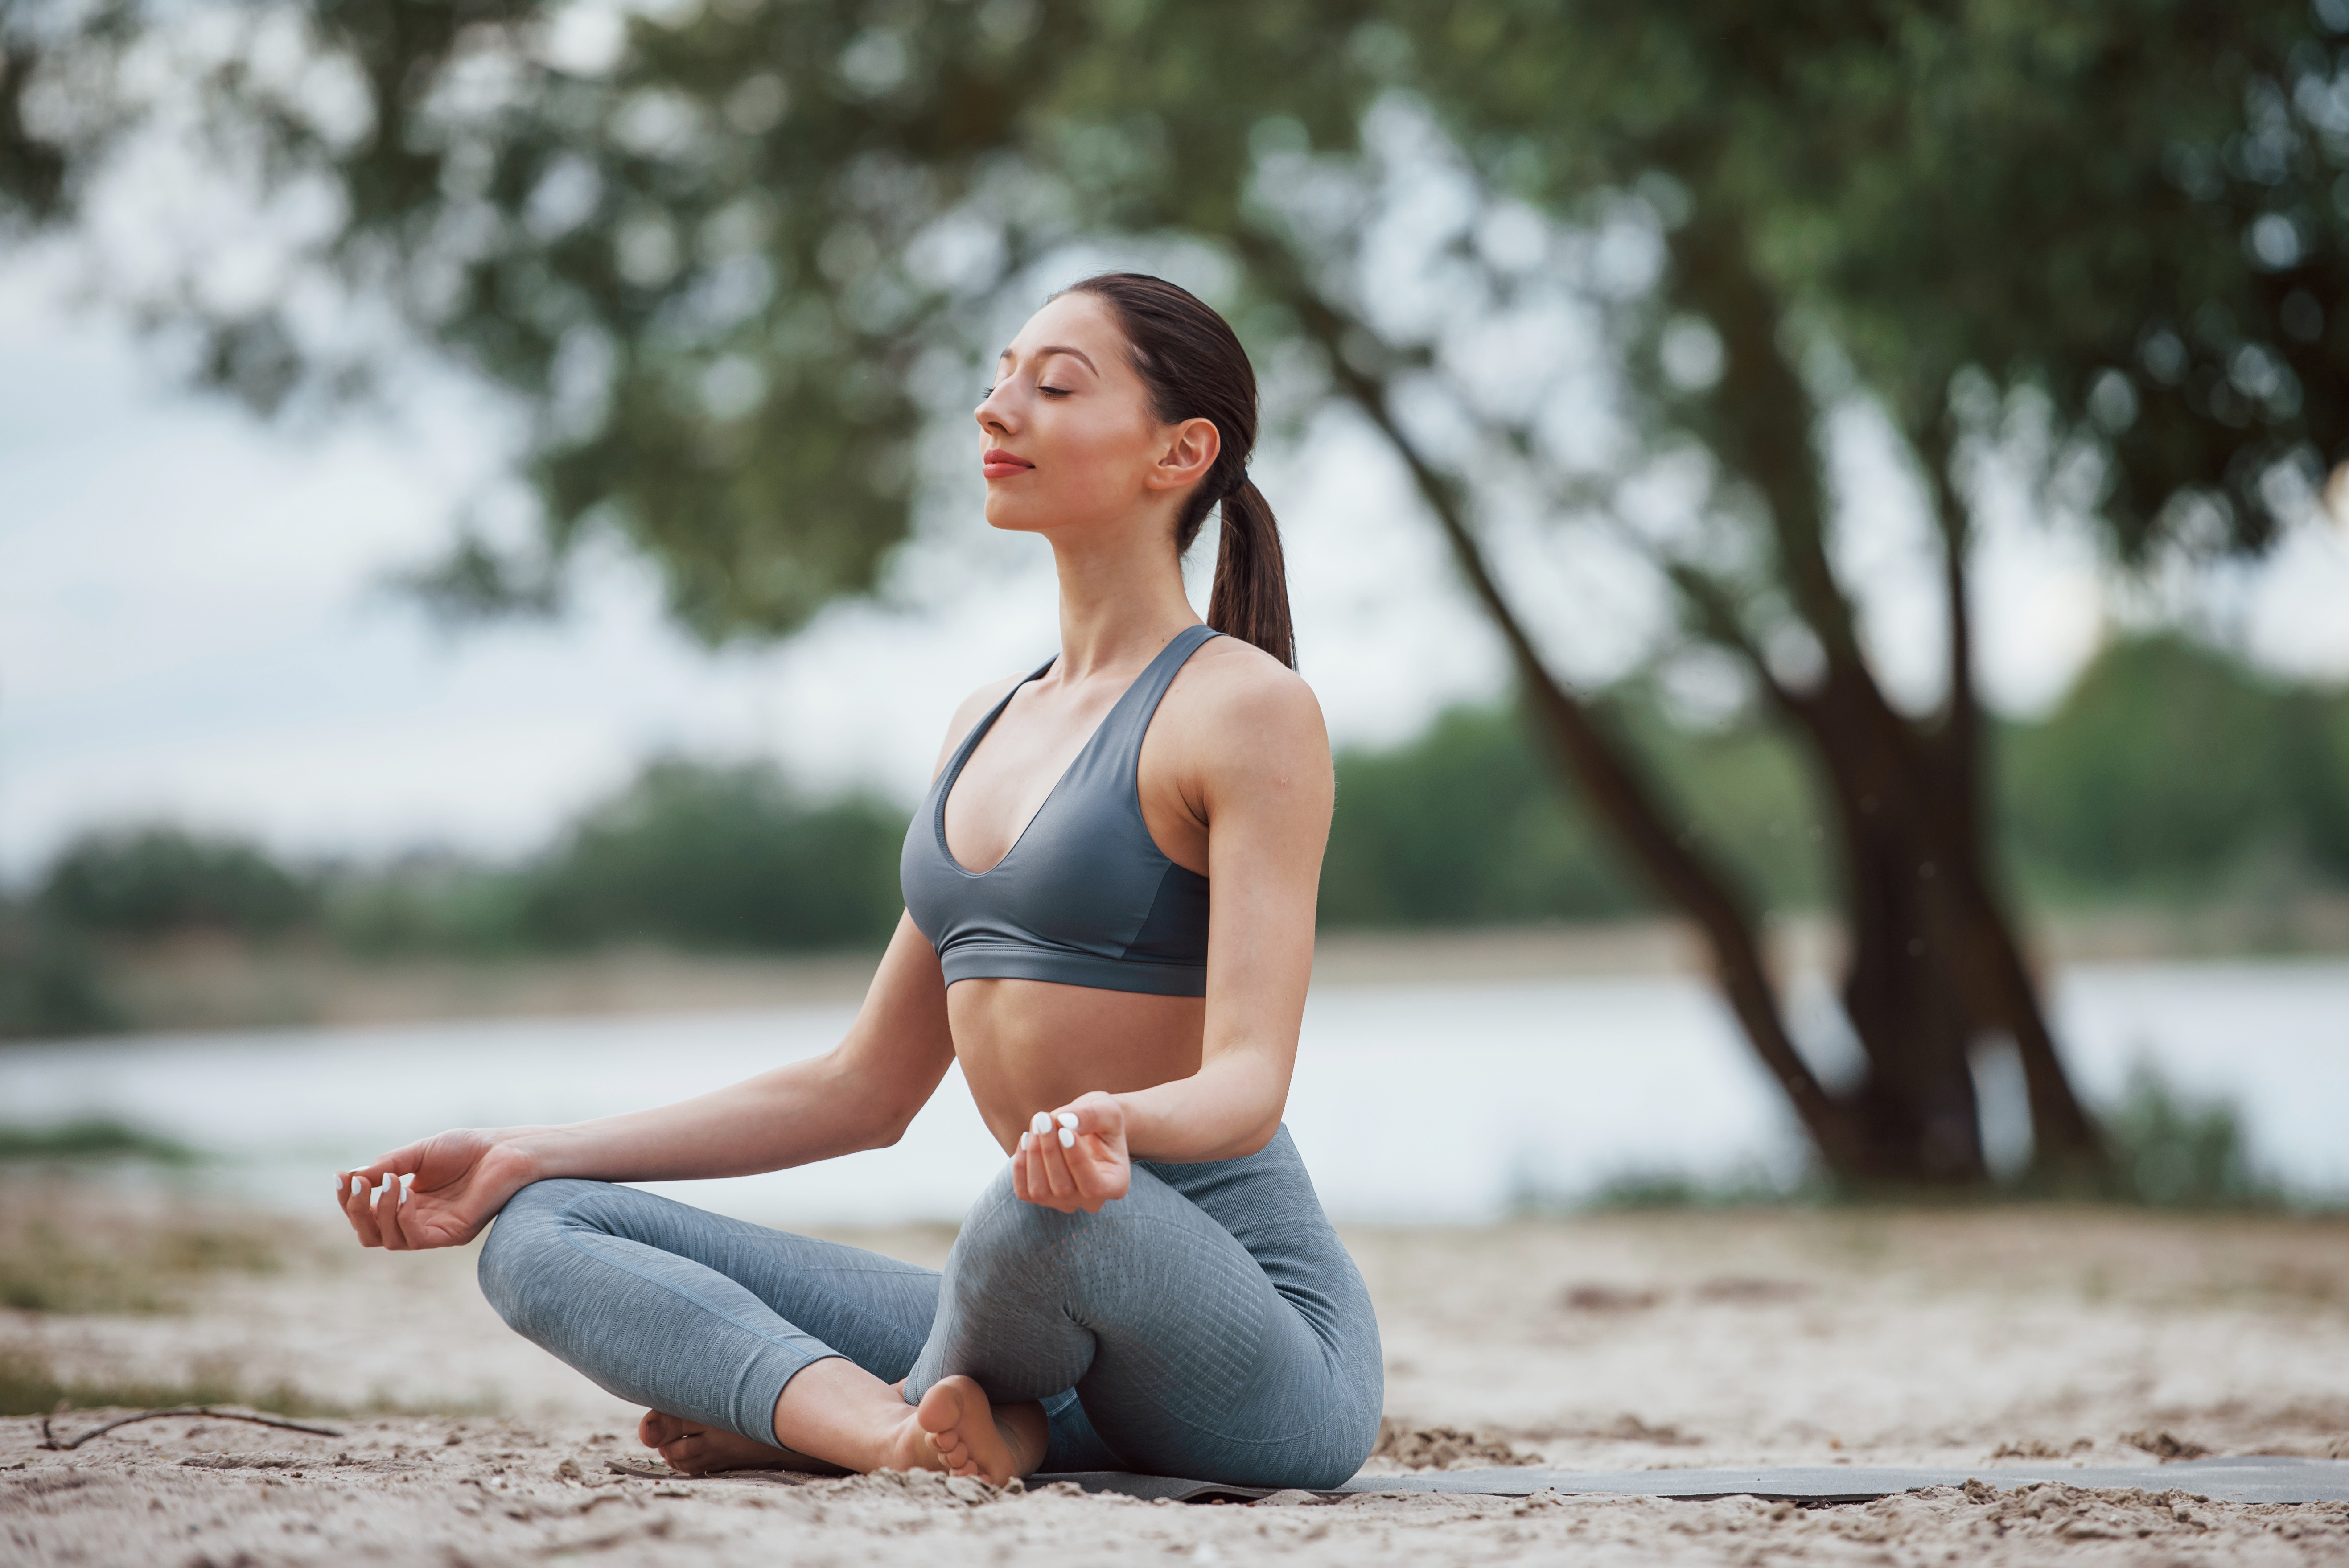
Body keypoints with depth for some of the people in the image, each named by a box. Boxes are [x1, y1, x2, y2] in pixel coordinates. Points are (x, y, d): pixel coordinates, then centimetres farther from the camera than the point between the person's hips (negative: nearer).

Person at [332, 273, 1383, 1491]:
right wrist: (524, 1159, 14)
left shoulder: (1246, 707, -7)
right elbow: (864, 1091, 19)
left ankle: (807, 1411, -11)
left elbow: (1247, 1082, -17)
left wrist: (1116, 1122, -42)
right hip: (1060, 1340, 7)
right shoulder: (990, 725, 18)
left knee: (1049, 1212, -42)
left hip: (1262, 1339, -7)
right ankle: (900, 1429, -26)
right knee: (542, 1235, -2)